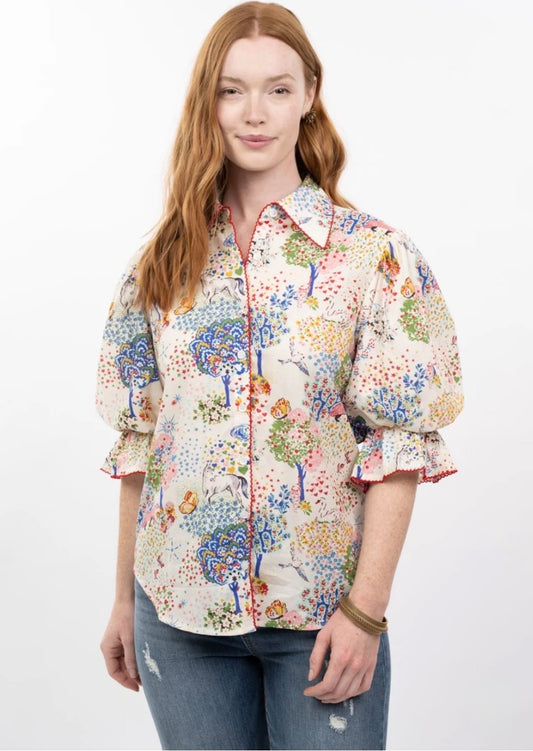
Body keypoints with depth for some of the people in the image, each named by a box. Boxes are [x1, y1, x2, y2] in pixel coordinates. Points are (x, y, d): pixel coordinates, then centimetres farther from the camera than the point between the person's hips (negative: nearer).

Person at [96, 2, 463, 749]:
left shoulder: (374, 255, -6)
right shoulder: (161, 263, 4)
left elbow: (399, 446, -8)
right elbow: (138, 442, 7)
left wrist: (366, 608, -13)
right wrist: (125, 598, 7)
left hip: (321, 614, -2)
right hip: (179, 610, 3)